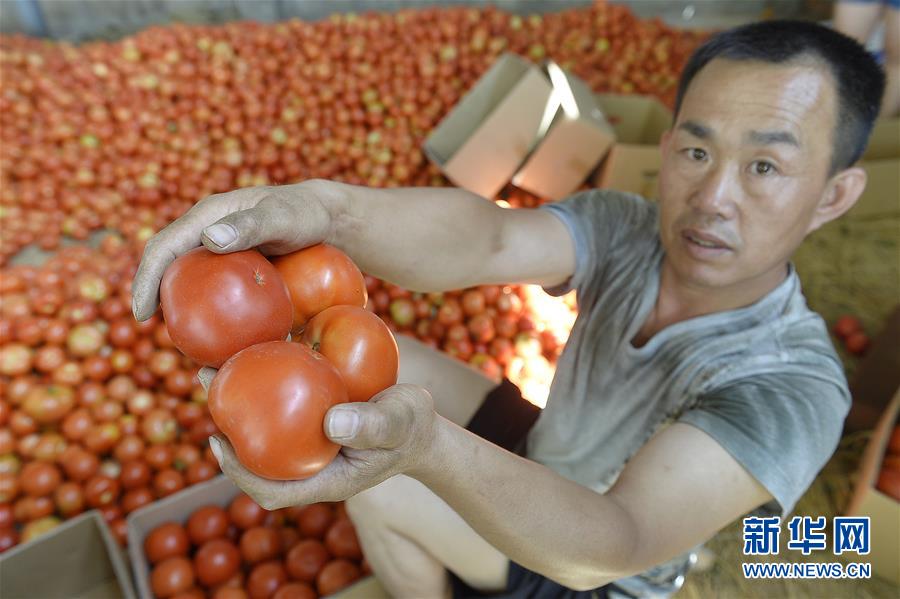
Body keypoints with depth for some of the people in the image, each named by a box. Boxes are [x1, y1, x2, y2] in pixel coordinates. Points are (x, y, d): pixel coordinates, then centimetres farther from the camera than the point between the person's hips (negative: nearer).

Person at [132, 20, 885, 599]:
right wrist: (323, 205, -58)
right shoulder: (624, 229, -19)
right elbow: (489, 238, -39)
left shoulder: (795, 389, -32)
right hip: (540, 457, 5)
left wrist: (426, 448, -63)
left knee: (381, 491, -23)